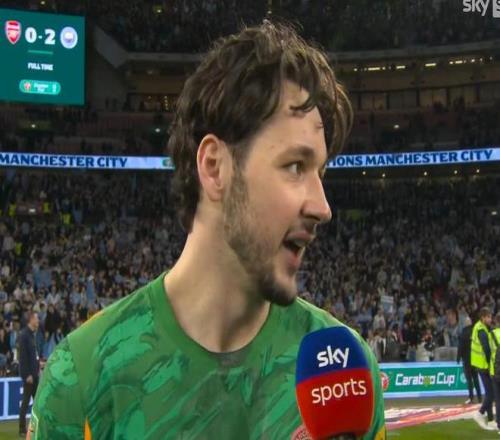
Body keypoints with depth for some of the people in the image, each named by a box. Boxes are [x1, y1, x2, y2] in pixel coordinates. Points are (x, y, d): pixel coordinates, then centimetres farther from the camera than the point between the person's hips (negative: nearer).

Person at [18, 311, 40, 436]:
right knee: (26, 401, -2)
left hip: (35, 372, 8)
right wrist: (28, 374, -18)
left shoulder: (33, 334, 11)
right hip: (28, 373, -8)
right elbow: (23, 356, -18)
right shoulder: (24, 334, -15)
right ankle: (22, 428, 4)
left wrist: (38, 368, 9)